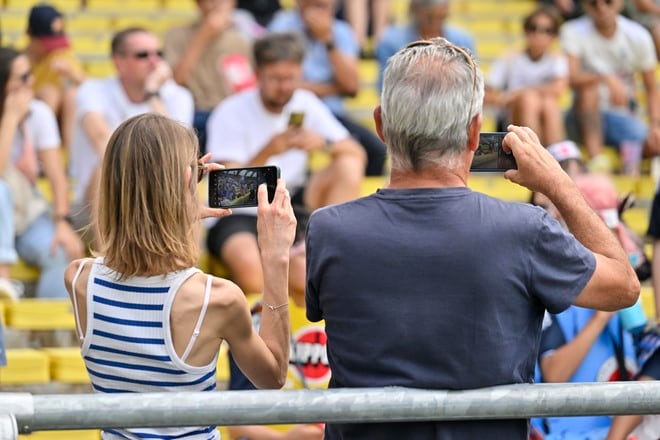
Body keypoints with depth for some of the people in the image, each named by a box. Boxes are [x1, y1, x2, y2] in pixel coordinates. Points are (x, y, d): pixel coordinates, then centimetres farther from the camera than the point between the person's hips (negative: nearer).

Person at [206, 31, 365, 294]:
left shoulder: (304, 103, 2)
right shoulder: (231, 113, -11)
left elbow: (358, 155, -5)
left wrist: (324, 144, -27)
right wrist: (267, 152, -34)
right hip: (240, 214, -5)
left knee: (348, 166, -18)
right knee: (248, 266, -38)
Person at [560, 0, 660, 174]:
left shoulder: (639, 37, -1)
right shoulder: (573, 32, -9)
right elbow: (571, 78, -23)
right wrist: (606, 79, -42)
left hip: (624, 113, 0)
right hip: (588, 115, 0)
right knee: (588, 89, -36)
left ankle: (630, 148, -2)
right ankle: (595, 158, -35)